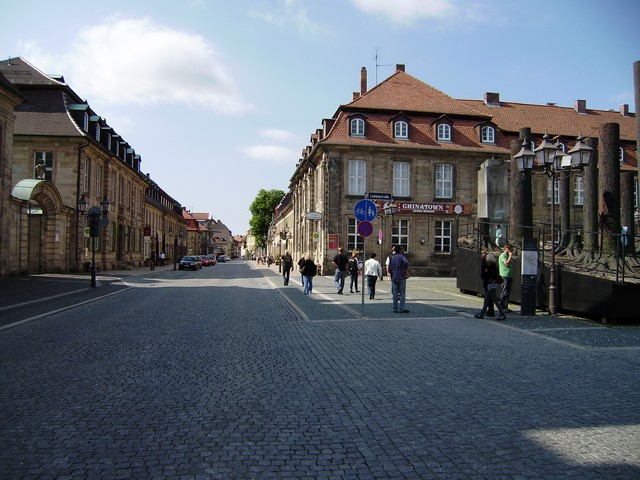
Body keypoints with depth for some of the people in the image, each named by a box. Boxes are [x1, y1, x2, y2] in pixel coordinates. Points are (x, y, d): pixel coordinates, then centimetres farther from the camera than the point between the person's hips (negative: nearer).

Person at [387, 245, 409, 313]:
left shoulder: (392, 257, 10)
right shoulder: (402, 256, -7)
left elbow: (389, 268, 8)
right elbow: (406, 262, -27)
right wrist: (406, 271, -16)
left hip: (394, 278, 5)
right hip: (401, 277, -5)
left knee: (395, 293, 8)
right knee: (402, 293, 1)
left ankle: (395, 308, 9)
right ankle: (401, 308, -2)